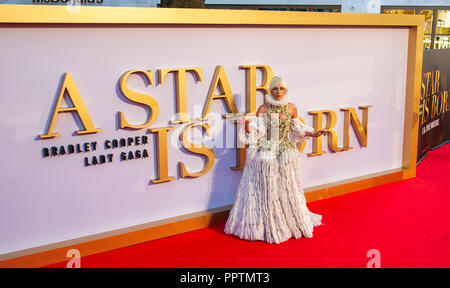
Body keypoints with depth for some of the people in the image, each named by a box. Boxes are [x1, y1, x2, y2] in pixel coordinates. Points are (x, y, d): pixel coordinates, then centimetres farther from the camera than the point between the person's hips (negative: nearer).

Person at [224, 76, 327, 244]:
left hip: (286, 154, 3)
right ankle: (267, 225, 13)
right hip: (265, 154, -2)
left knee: (288, 189, 9)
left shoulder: (291, 108, 5)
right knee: (266, 190, 1)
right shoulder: (263, 109, -4)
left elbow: (297, 129, 18)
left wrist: (313, 134, 12)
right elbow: (257, 132, -9)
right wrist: (248, 127, -28)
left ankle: (292, 223, 25)